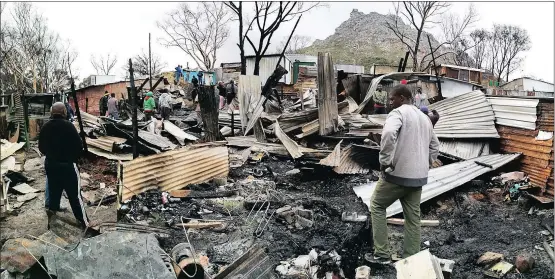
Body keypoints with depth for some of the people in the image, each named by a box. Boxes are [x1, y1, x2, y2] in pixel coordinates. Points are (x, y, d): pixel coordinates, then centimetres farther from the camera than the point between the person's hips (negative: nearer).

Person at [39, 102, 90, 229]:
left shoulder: (45, 127, 3)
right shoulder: (68, 126, -16)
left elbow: (41, 147, 11)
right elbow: (79, 146, -16)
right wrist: (74, 158, 4)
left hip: (50, 164, 6)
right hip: (67, 165, -6)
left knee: (53, 192, 19)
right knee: (75, 194, -2)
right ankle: (84, 222, 3)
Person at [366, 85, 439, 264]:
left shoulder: (399, 112, -10)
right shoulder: (424, 118, 17)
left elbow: (389, 133, -31)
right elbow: (435, 147, 24)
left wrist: (385, 161, -22)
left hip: (397, 173, -7)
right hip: (418, 177, 7)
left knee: (377, 206, 11)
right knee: (413, 217, 13)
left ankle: (382, 254, 10)